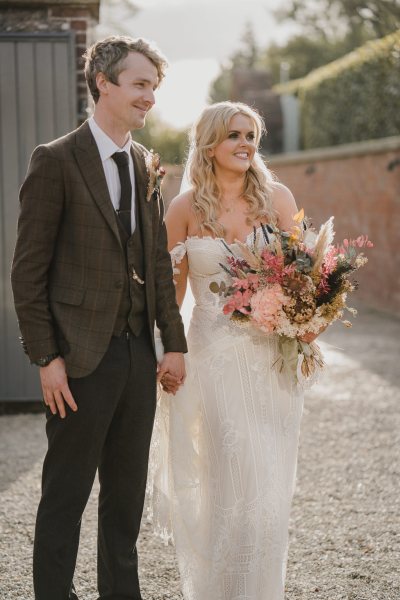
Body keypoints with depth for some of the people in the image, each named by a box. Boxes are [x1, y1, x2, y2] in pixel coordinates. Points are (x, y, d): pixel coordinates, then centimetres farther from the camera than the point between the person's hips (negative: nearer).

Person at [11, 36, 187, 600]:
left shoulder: (146, 166, 11)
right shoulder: (55, 161, -9)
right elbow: (28, 271, -10)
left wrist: (174, 342, 9)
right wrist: (46, 358, -14)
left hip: (138, 353, 7)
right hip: (83, 357, -6)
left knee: (127, 493, 16)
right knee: (65, 497, 4)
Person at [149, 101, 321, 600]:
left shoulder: (276, 197, 1)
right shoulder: (186, 208, -1)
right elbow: (172, 289, 5)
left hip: (271, 356, 1)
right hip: (215, 356, -1)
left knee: (270, 482, 5)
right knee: (229, 480, 0)